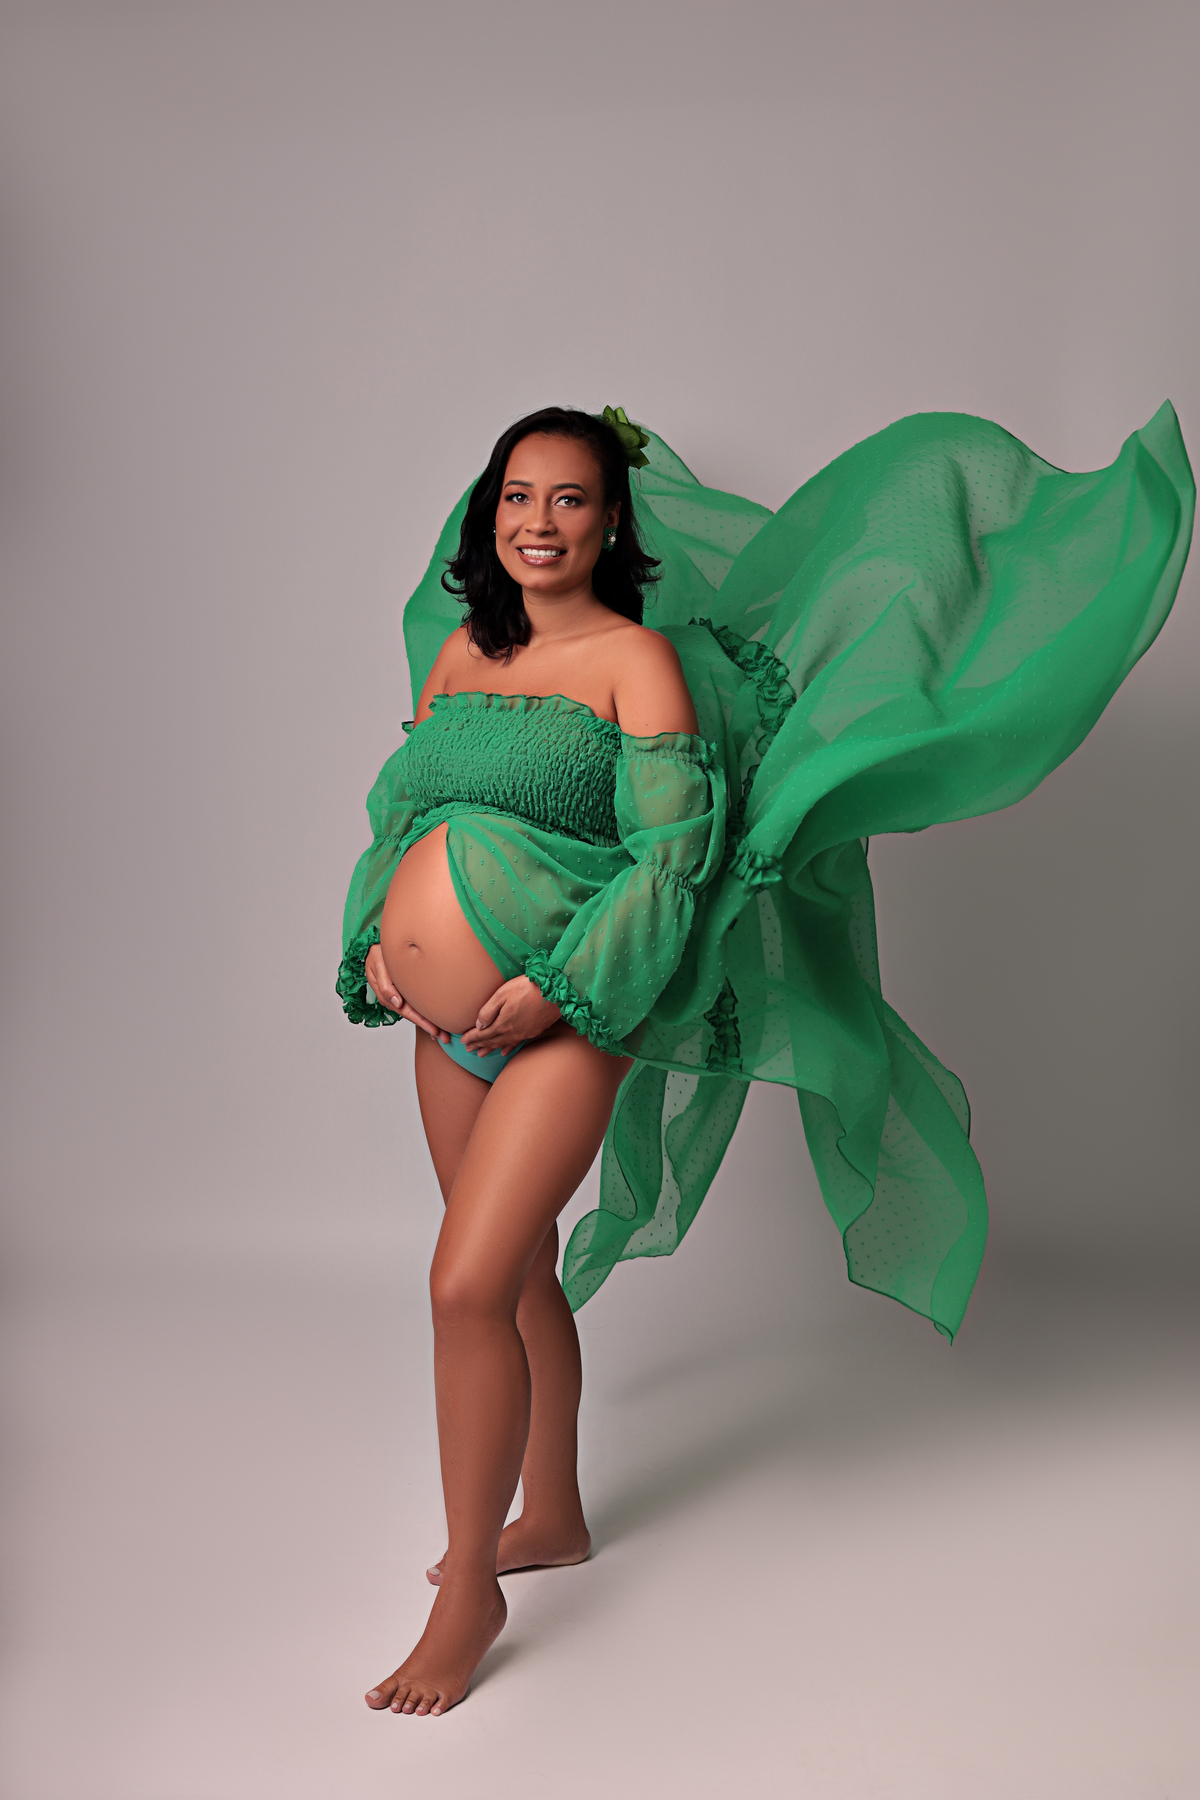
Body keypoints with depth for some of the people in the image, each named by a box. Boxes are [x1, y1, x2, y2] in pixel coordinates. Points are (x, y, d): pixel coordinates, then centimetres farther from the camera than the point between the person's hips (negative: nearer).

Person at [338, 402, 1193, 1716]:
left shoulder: (639, 657, -8)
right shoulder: (458, 649, 11)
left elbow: (671, 852, -15)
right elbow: (400, 809, 17)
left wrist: (551, 986, -20)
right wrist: (377, 939, 0)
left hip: (565, 1016, -7)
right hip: (446, 1019, 7)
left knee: (467, 1286, -11)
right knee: (519, 1273, 18)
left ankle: (467, 1593, 10)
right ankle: (550, 1516, 40)